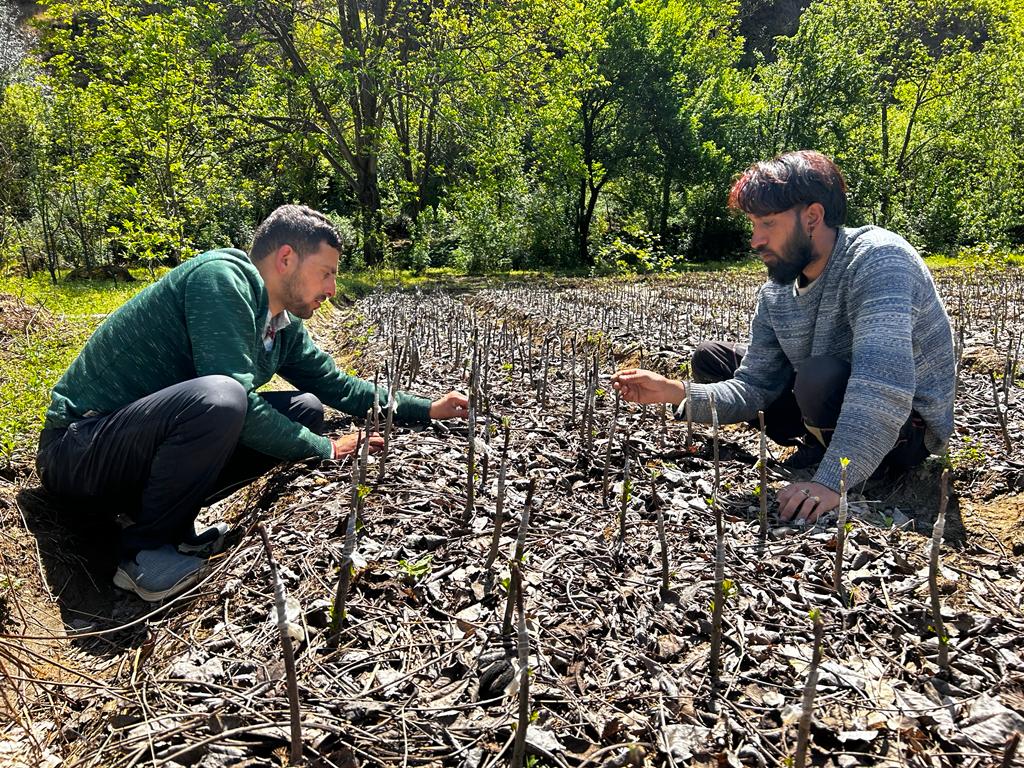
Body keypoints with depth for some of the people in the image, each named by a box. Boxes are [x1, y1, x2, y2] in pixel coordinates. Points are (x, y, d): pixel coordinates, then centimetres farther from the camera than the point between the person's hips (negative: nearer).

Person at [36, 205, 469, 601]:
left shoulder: (284, 328, 5)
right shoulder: (222, 277, -21)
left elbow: (337, 385, 16)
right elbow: (233, 397, -28)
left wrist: (427, 410, 12)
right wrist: (325, 449, -17)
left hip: (152, 435, 9)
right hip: (77, 449, -8)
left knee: (305, 410, 2)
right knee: (218, 398, -36)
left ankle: (172, 518, 1)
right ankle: (145, 548, -13)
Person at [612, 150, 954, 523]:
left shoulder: (877, 259, -26)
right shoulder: (775, 294, -3)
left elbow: (884, 382, -40)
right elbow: (754, 389, -4)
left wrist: (831, 482, -47)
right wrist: (677, 392, -19)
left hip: (907, 426, -7)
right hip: (836, 412, 8)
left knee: (821, 376, -39)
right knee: (710, 358, 7)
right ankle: (818, 448, 5)